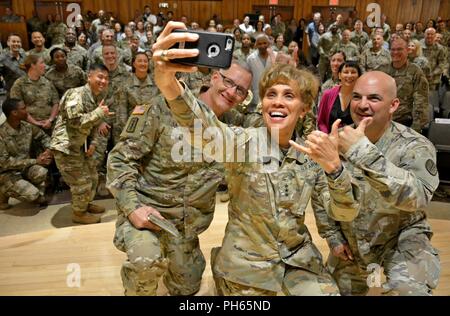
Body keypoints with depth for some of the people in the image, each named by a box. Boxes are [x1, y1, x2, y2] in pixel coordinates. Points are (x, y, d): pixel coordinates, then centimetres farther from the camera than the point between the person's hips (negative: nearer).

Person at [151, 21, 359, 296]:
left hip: (298, 259, 3)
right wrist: (168, 82, -56)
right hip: (247, 263, -2)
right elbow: (204, 126, -36)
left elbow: (345, 213, -7)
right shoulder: (244, 141, -15)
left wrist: (333, 167, -26)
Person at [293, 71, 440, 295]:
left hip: (402, 239, -3)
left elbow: (416, 197, -40)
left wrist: (364, 153, -47)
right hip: (350, 242, 4)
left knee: (407, 288, -29)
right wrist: (333, 236, 1)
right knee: (339, 290, 15)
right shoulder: (338, 141, -9)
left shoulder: (415, 146, -19)